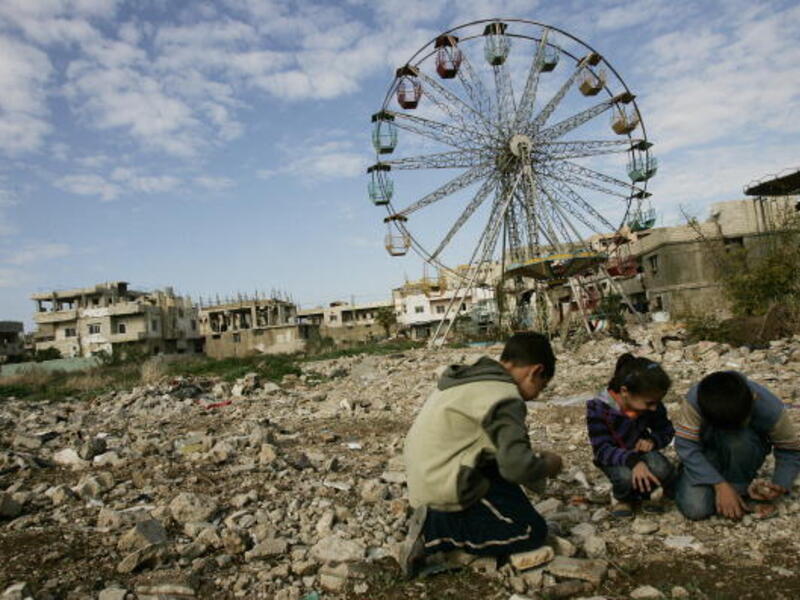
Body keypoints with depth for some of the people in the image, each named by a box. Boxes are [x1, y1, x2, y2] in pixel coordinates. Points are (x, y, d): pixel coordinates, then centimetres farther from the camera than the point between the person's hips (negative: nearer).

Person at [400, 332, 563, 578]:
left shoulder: (472, 377, 10)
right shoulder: (505, 398, -18)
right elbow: (517, 466, -25)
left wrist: (536, 460, 20)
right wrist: (547, 465, -3)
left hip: (427, 478, 9)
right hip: (447, 489, -9)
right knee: (533, 532, 1)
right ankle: (434, 531, -5)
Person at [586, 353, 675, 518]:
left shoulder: (652, 405, -14)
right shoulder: (598, 409, -27)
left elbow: (667, 430, 0)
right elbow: (602, 450, -27)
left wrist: (652, 440, -24)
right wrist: (632, 460, -45)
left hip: (641, 451, 3)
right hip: (615, 459, -3)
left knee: (662, 470, -30)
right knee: (626, 475, -36)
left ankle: (645, 493, 5)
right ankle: (622, 497, 2)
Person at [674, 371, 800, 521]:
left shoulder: (770, 408, -29)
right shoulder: (695, 399, -32)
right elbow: (686, 445, -29)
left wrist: (780, 485, -29)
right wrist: (720, 485, -33)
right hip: (709, 453, -1)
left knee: (739, 440, -36)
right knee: (695, 509, -24)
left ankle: (740, 488, -7)